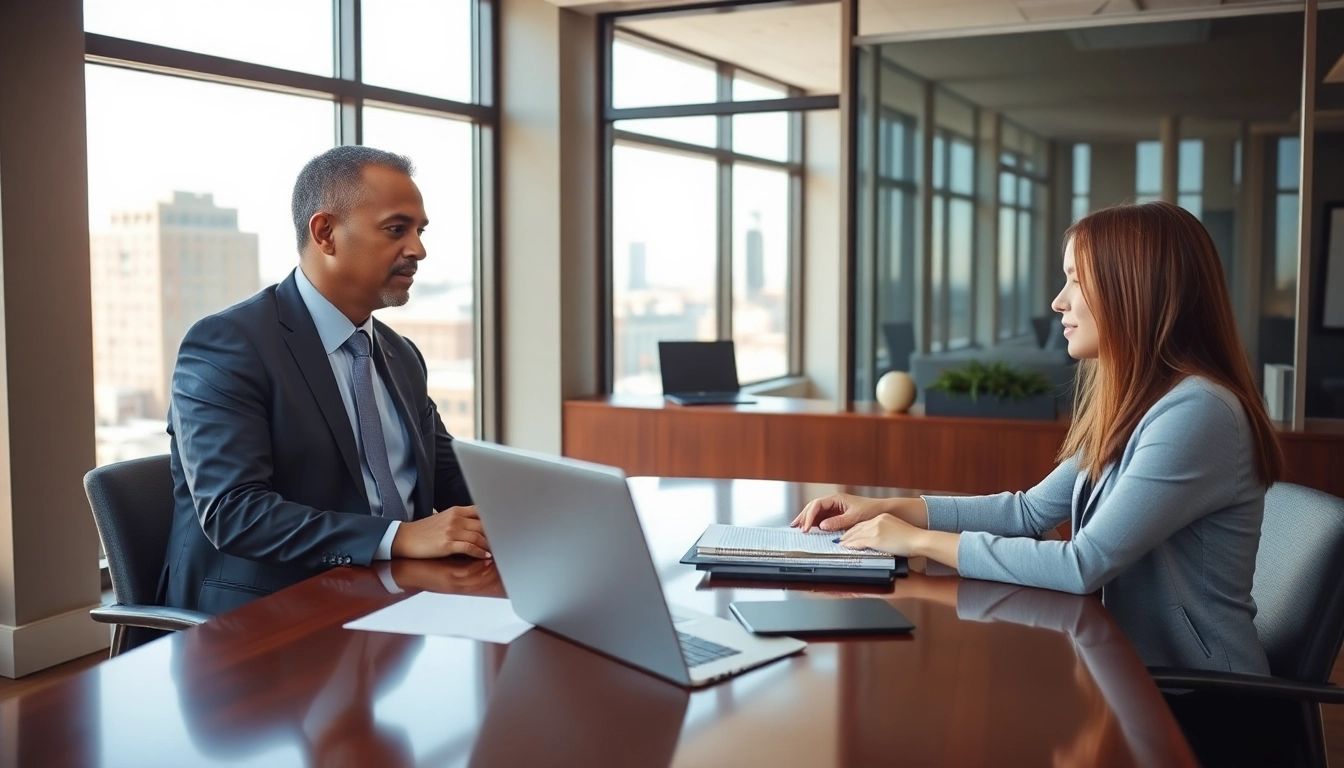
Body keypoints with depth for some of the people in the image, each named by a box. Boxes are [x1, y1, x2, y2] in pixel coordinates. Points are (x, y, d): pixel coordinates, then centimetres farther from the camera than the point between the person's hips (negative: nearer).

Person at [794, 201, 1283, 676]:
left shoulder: (1195, 413, -22)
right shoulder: (1131, 406, 7)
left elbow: (1084, 566, -26)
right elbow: (1031, 510, 12)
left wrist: (920, 541, -20)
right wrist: (891, 510, 3)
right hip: (1140, 668, 7)